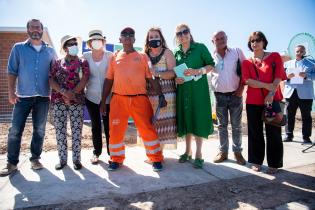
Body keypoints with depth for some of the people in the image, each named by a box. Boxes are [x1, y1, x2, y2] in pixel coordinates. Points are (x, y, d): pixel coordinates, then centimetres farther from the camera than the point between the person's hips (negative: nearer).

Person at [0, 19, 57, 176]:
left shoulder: (50, 51, 9)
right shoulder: (18, 48, 6)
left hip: (43, 97, 1)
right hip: (23, 95, -1)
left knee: (39, 130, 8)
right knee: (15, 130, 0)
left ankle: (35, 158, 21)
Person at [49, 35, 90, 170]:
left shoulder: (82, 62, 8)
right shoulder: (57, 63, 12)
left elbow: (84, 79, -6)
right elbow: (51, 80, 0)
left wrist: (72, 94, -14)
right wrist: (64, 92, -15)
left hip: (77, 101, -1)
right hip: (58, 101, 2)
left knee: (77, 130, 0)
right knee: (60, 130, 4)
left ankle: (76, 159, 10)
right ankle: (62, 159, 15)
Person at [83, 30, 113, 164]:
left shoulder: (110, 56, 0)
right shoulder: (86, 56, 5)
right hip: (91, 97, 2)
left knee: (108, 125, 2)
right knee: (95, 126, 11)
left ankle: (111, 152, 15)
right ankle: (96, 152, 24)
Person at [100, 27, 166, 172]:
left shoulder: (142, 56, 8)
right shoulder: (115, 57, 13)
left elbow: (151, 78, 4)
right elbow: (109, 80, 12)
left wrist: (161, 96, -6)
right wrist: (103, 101, 9)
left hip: (140, 99, -1)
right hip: (118, 99, 2)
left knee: (148, 130, -1)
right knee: (115, 131, 4)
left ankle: (156, 159, 15)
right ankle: (116, 159, 24)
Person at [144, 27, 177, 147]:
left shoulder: (167, 52, 5)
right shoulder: (144, 54, 15)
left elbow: (173, 73, -6)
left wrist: (157, 73, -20)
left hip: (165, 92, -2)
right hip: (149, 93, 3)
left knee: (162, 121, -5)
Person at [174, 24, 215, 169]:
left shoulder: (200, 47, 1)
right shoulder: (176, 52, 12)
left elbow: (211, 65, -1)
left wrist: (197, 71, -17)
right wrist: (176, 79, -3)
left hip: (198, 88, -4)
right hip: (183, 90, 4)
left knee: (198, 119, -4)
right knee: (186, 118, 8)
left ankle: (198, 154, 5)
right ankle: (188, 151, 21)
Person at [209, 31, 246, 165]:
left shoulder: (237, 52, 2)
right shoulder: (211, 57, 4)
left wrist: (241, 87, -4)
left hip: (235, 94, -1)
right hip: (219, 95, 1)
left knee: (236, 125, 5)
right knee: (222, 125, 8)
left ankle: (237, 152, 17)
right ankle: (223, 151, 18)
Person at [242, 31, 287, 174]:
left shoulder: (275, 57, 8)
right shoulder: (246, 62, 10)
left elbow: (278, 76, -3)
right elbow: (247, 80, -4)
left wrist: (272, 93, -17)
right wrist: (268, 86, -14)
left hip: (272, 100, -1)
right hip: (253, 101, 2)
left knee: (273, 133, 3)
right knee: (255, 132, 6)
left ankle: (274, 163, 16)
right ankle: (257, 161, 19)